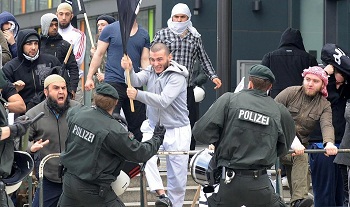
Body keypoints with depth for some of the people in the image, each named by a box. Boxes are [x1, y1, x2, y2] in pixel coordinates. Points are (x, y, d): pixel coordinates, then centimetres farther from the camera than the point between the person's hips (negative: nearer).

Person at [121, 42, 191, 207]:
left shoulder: (177, 77, -15)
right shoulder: (150, 71, 4)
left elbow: (163, 101, -28)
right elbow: (136, 81, -14)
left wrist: (138, 95, -40)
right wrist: (129, 70, -37)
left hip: (177, 131, -4)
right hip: (153, 126, 4)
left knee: (177, 177, 3)